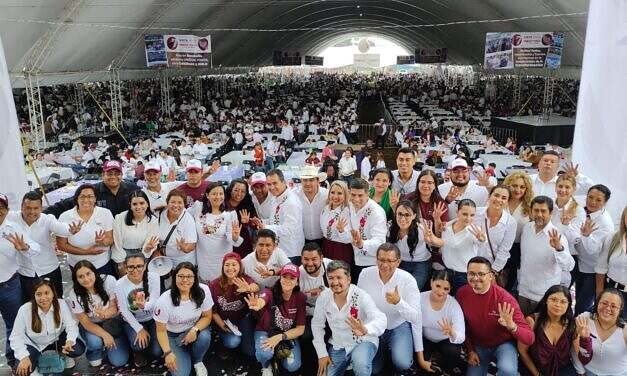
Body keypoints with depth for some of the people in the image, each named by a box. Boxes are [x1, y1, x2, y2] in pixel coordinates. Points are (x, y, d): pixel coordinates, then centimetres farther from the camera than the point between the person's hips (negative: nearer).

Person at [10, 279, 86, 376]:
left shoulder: (61, 304, -22)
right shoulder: (25, 310, -26)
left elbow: (71, 325, -19)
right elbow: (16, 336, -19)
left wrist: (70, 341, -40)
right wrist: (24, 357, -31)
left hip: (56, 339, 1)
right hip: (34, 344, -1)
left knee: (79, 349, -22)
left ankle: (64, 354, 15)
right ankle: (33, 368, 13)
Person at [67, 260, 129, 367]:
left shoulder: (109, 281, -22)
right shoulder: (74, 295, -19)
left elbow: (115, 307, -14)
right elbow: (85, 322, -15)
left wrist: (106, 313, -38)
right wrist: (105, 335, -29)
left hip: (112, 323, 0)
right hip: (90, 326, 1)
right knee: (95, 341, -33)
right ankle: (94, 354, 4)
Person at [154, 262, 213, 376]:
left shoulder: (203, 291, -20)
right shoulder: (164, 301, -24)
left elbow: (207, 317, -7)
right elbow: (161, 330, -12)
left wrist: (195, 330, -27)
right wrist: (167, 353, -25)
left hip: (194, 330, 2)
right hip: (173, 336, -2)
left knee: (204, 336, -34)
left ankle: (197, 361, 0)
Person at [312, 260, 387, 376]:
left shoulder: (361, 296, -23)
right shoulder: (324, 297, -10)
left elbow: (381, 320, -36)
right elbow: (317, 324, 2)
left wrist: (365, 330, -58)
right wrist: (322, 354, -3)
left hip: (364, 342, -4)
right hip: (338, 346, 5)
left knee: (360, 363, -34)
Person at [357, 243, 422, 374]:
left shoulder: (408, 280, -19)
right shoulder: (365, 274, -13)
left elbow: (416, 317, -22)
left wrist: (399, 302, -40)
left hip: (399, 326, -2)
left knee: (402, 364, -24)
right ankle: (382, 351, 24)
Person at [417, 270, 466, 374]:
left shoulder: (454, 305, -24)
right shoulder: (420, 299, -23)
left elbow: (461, 338, -30)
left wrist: (451, 332, -54)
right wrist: (421, 361, -19)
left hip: (446, 341, 0)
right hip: (425, 339, 1)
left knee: (453, 352, -31)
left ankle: (447, 372, 5)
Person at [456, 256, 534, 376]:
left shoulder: (505, 298, -25)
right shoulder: (461, 294, -14)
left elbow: (529, 338, -27)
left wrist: (512, 326, -46)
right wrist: (470, 350, 1)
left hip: (503, 343, -4)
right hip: (479, 345, 4)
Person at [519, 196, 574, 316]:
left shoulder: (556, 235, -20)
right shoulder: (527, 228, -2)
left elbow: (569, 266, -29)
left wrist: (559, 248, -46)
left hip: (545, 296, -5)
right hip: (523, 291, 5)